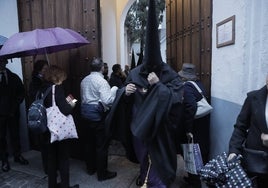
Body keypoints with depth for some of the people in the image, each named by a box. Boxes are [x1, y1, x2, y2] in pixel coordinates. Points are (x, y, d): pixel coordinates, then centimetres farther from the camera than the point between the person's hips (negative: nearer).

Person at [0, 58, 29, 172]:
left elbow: (21, 92, 8)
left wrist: (15, 106, -2)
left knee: (15, 135, 11)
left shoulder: (14, 77, 5)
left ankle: (18, 156, 26)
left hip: (13, 112, 2)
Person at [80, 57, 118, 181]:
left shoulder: (84, 80, 9)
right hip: (97, 113, -8)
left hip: (85, 112, 8)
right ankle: (102, 173, 14)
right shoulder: (101, 81, -15)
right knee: (101, 144, 3)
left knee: (89, 141, 18)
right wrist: (114, 90, -10)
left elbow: (83, 98, 15)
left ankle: (90, 168, 34)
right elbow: (107, 101, -24)